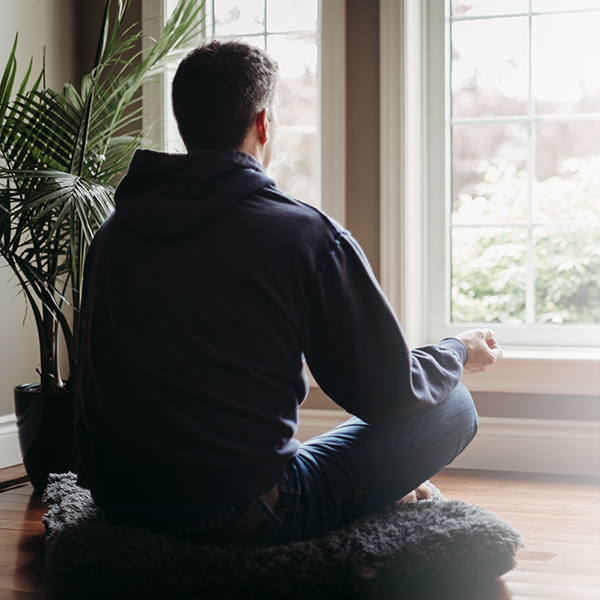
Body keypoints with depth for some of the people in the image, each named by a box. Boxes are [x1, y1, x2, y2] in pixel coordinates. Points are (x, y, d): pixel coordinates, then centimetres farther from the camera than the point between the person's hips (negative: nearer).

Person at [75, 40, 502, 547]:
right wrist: (460, 353, 17)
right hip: (244, 518, -6)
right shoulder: (305, 233, -12)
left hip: (119, 506, 7)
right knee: (452, 407, 7)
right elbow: (391, 394, -5)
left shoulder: (111, 234, 5)